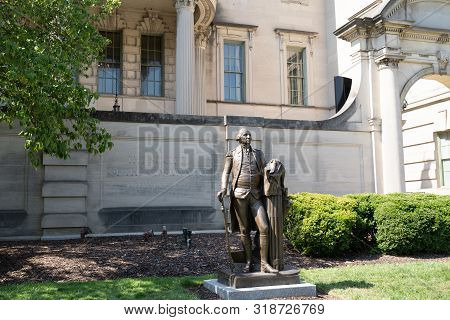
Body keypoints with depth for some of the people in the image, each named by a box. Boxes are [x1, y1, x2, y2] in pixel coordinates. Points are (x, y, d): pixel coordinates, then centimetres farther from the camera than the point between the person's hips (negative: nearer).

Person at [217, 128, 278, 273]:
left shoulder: (258, 153, 19)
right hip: (239, 195, -2)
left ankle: (264, 264, -1)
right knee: (244, 230, 2)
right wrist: (223, 189, -15)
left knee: (264, 228, -8)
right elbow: (226, 172, 2)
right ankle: (248, 263, 14)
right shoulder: (232, 154, 10)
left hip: (255, 196, 3)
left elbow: (264, 171, 20)